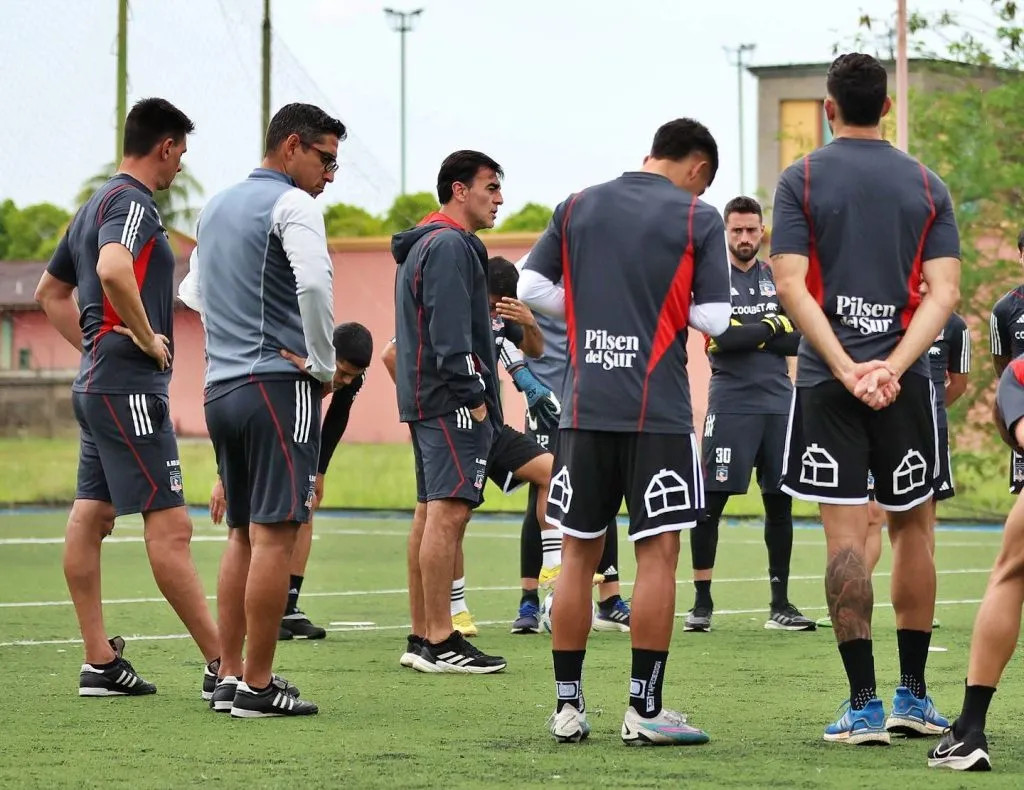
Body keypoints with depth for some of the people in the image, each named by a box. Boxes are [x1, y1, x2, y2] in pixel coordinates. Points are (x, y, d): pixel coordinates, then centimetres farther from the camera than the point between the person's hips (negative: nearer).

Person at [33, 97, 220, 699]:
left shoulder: (97, 205, 19)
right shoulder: (132, 203, -12)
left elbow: (50, 292, 29)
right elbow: (113, 270, -32)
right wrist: (146, 337, -20)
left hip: (97, 384, 11)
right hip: (130, 387, -11)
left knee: (91, 518, 8)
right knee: (169, 525, -11)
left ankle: (101, 662, 10)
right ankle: (224, 667, -12)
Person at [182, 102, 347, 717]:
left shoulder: (217, 207, 18)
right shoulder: (292, 205, -9)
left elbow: (197, 290, 30)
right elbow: (314, 283, -25)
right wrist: (325, 365, -13)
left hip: (221, 386, 9)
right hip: (279, 385, -9)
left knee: (243, 534, 14)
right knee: (275, 535, -7)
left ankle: (228, 676, 14)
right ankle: (257, 685, -8)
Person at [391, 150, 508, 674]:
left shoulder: (422, 246, 22)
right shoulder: (451, 246, -12)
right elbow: (450, 332, -20)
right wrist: (473, 395, -19)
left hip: (424, 397, 11)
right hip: (451, 399, -11)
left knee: (431, 512, 11)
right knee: (450, 511, -12)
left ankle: (422, 637, 13)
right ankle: (440, 643, -15)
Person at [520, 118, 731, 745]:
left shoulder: (576, 208, 8)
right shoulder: (699, 220, -2)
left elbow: (531, 288, 7)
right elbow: (713, 319, -5)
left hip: (584, 408, 4)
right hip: (658, 411, -4)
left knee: (578, 553, 10)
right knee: (658, 553, 1)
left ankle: (568, 706, 11)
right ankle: (645, 710, 0)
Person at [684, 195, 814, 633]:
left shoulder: (779, 280, 12)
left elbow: (798, 340, 1)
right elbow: (720, 339, -14)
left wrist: (747, 334, -11)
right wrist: (771, 326, -7)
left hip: (779, 404, 4)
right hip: (731, 405, -4)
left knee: (780, 503, 7)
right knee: (710, 503, -6)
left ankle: (780, 604, 14)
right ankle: (702, 602, 2)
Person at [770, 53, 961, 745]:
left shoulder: (801, 180, 1)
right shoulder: (927, 186, 7)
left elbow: (791, 286, -9)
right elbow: (945, 292, -3)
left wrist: (847, 370, -13)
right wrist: (891, 367, -12)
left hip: (826, 380, -2)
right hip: (906, 381, 2)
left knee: (846, 536, -3)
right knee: (913, 527, 13)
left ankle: (864, 704, -7)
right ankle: (914, 697, 16)